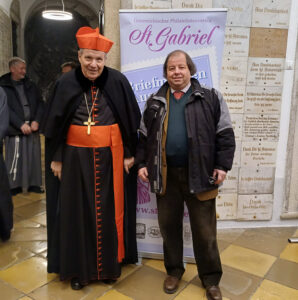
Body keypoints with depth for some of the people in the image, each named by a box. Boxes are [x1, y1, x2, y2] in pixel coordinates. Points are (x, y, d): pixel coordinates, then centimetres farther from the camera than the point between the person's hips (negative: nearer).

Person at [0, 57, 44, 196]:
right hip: (15, 129, -3)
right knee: (15, 157, -1)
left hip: (32, 127, 4)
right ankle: (14, 186, 14)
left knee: (34, 157, 7)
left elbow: (40, 103, 9)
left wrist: (36, 121, -5)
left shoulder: (30, 85, 11)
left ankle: (33, 184, 19)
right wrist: (21, 124, -15)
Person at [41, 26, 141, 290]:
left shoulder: (118, 82, -5)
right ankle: (79, 268, 28)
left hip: (110, 156, -1)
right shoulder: (66, 83, -2)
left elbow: (131, 121, 0)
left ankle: (110, 265, 30)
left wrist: (129, 154, -1)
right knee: (77, 211, 10)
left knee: (109, 209, 9)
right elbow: (55, 124, 4)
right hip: (76, 156, 1)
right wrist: (56, 158, 4)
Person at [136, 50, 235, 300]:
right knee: (168, 225, 13)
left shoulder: (210, 98, 1)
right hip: (165, 174, 3)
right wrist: (142, 163, 5)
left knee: (204, 229, 7)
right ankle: (174, 270, 34)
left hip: (200, 174, -2)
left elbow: (225, 134, -1)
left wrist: (222, 165, -8)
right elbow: (144, 136, 13)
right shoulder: (155, 101, 10)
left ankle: (211, 278, 27)